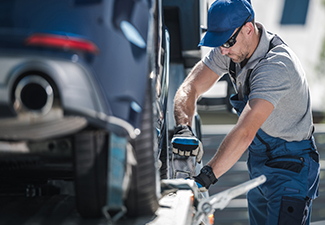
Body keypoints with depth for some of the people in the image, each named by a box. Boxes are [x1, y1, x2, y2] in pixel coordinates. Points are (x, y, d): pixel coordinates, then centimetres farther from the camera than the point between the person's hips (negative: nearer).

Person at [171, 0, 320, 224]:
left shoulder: (277, 65, -31)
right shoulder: (231, 48, -7)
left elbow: (245, 132, -40)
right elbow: (190, 88, -9)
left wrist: (206, 177, -44)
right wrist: (183, 128, -29)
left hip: (291, 166, -8)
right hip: (259, 163, 8)